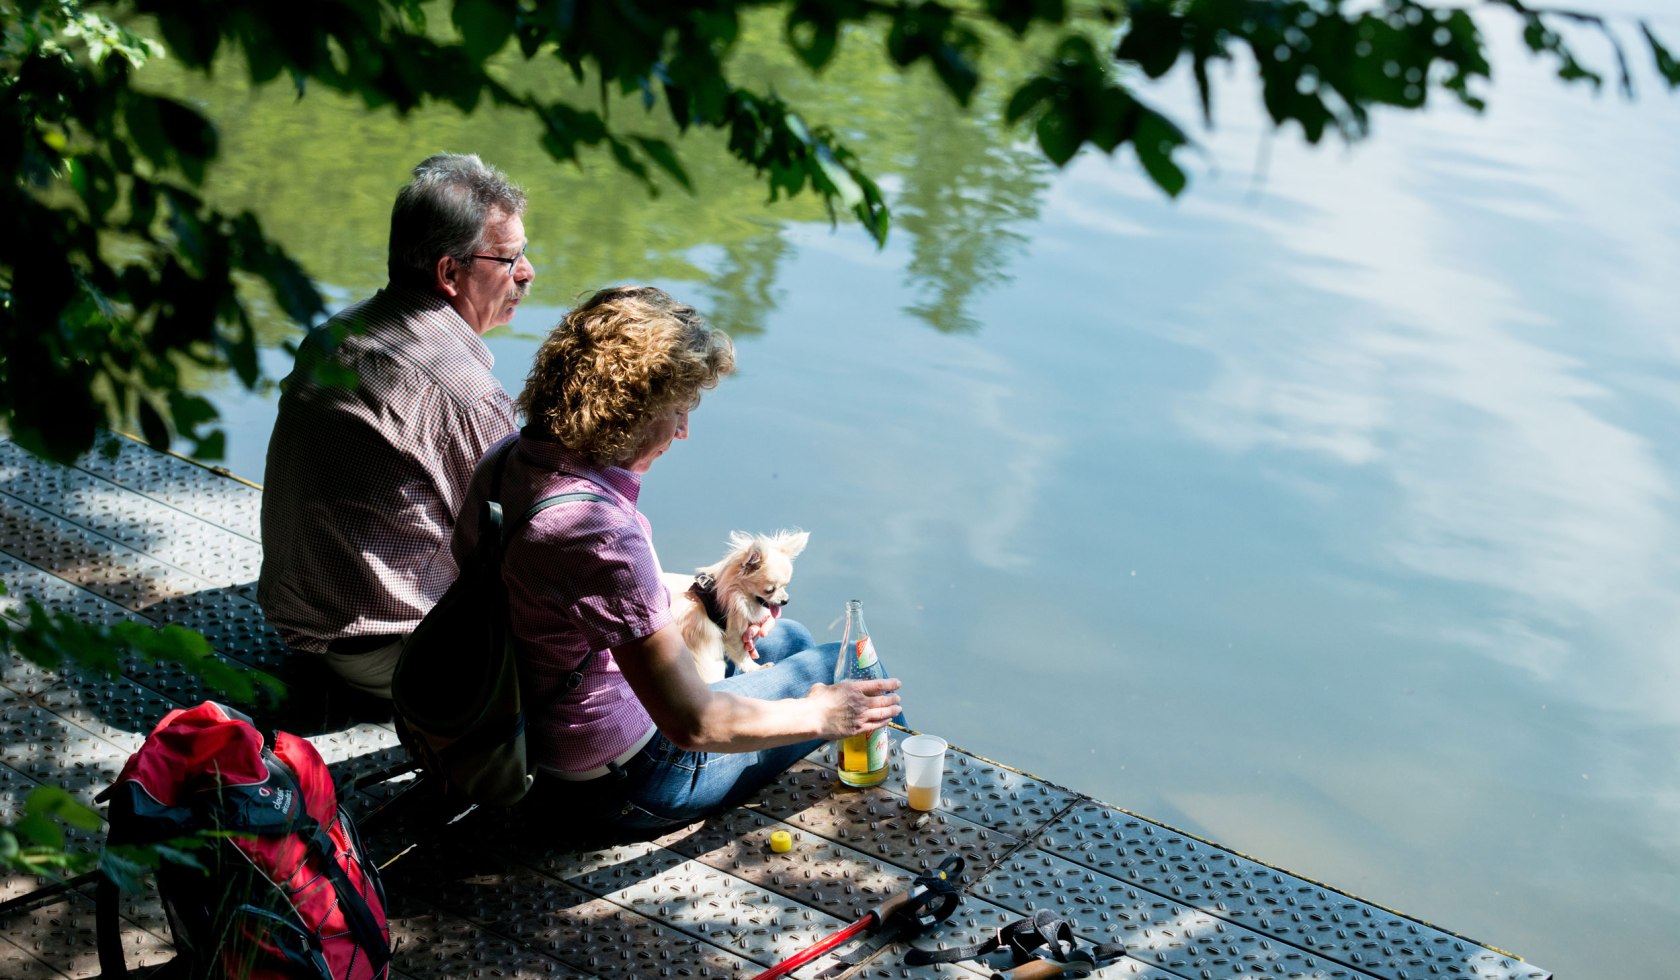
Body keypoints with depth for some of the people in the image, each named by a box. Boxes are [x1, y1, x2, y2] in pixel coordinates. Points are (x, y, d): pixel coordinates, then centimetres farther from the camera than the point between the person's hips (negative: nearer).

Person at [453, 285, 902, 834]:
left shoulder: (506, 459, -9)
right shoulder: (598, 534, -37)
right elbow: (693, 724, -31)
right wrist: (820, 715, -16)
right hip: (627, 782, -9)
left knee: (785, 639, 26)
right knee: (851, 674, 9)